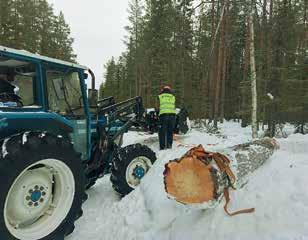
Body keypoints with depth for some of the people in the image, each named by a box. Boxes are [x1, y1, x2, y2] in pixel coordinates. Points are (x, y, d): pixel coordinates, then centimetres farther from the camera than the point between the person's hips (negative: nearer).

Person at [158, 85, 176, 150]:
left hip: (163, 114, -2)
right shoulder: (173, 97, 20)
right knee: (170, 131, 10)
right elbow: (174, 107, 20)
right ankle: (169, 145, 11)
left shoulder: (160, 97, 13)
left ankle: (162, 146, 3)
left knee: (162, 131, 4)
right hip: (172, 115, 2)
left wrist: (157, 114, 27)